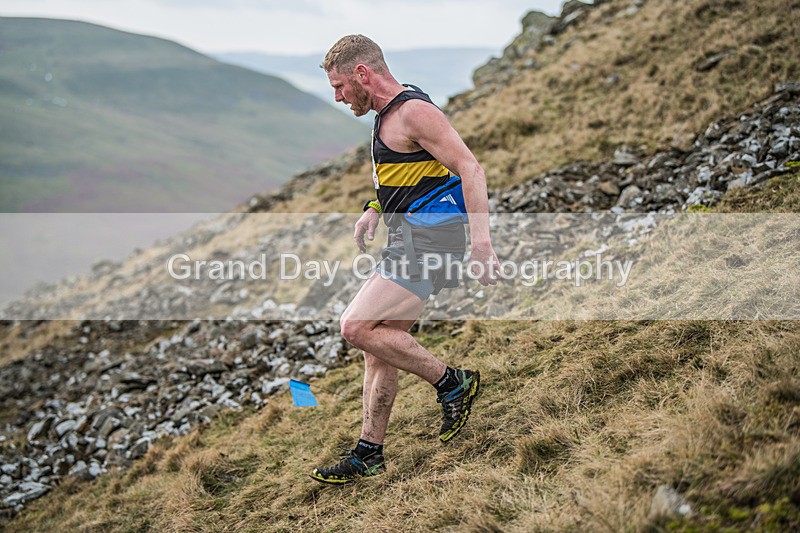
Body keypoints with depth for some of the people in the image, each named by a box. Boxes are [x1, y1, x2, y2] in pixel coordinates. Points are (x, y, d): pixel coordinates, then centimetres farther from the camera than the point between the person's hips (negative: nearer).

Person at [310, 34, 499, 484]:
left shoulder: (414, 111, -15)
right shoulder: (390, 114, 16)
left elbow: (471, 169, -23)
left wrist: (481, 241, -32)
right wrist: (376, 209, 22)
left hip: (428, 247, -10)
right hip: (409, 245, 10)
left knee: (357, 327, -17)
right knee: (378, 346, 10)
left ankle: (454, 383, -4)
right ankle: (369, 454, 17)